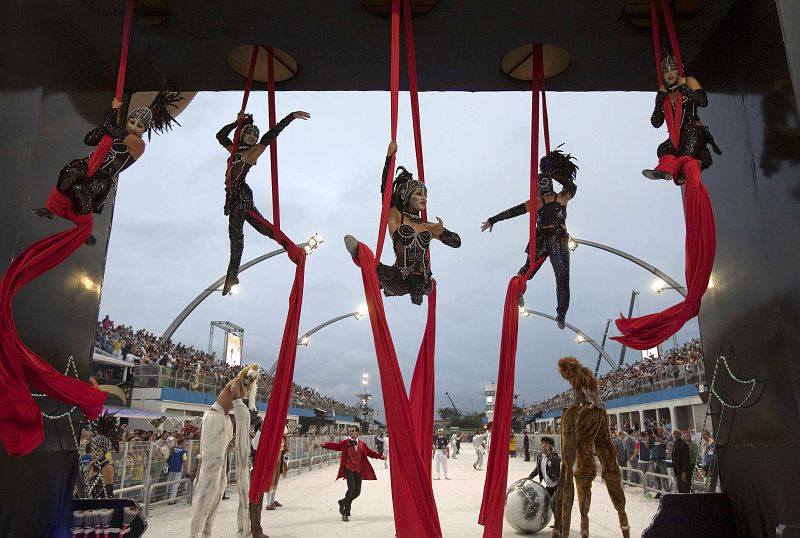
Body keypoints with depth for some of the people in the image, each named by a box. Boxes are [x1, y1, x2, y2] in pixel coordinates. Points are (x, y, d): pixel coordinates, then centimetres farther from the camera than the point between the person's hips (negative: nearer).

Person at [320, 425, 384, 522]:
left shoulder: (362, 444, 8)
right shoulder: (345, 442, 3)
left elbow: (370, 453, 10)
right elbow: (336, 446, -1)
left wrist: (380, 456, -1)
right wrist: (325, 445, -16)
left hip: (359, 470, 4)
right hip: (349, 469, -4)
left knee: (357, 492, 6)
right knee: (351, 488, -17)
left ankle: (343, 502, 35)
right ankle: (345, 513, -2)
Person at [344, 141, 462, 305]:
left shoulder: (429, 228, 13)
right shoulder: (396, 218, 2)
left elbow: (456, 242, 15)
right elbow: (385, 189, -9)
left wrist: (442, 232, -5)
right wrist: (389, 157, -13)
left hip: (420, 284, 6)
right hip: (399, 280, -6)